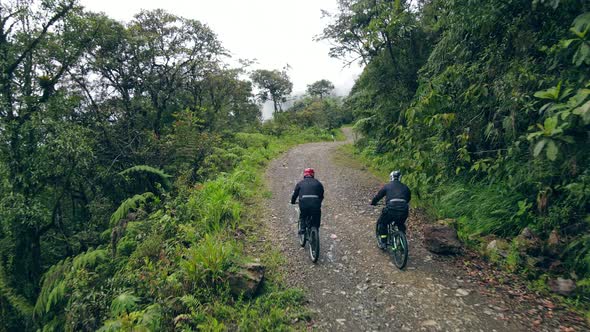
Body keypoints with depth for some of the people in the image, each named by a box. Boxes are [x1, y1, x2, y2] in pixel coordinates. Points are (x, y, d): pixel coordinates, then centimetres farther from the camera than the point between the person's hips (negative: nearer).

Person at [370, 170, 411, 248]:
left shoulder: (387, 186, 13)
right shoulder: (405, 187, 21)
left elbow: (378, 196, 19)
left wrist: (373, 203, 38)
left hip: (391, 209, -3)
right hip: (404, 210, 3)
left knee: (381, 223, 23)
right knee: (401, 225, 34)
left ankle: (383, 242, 20)